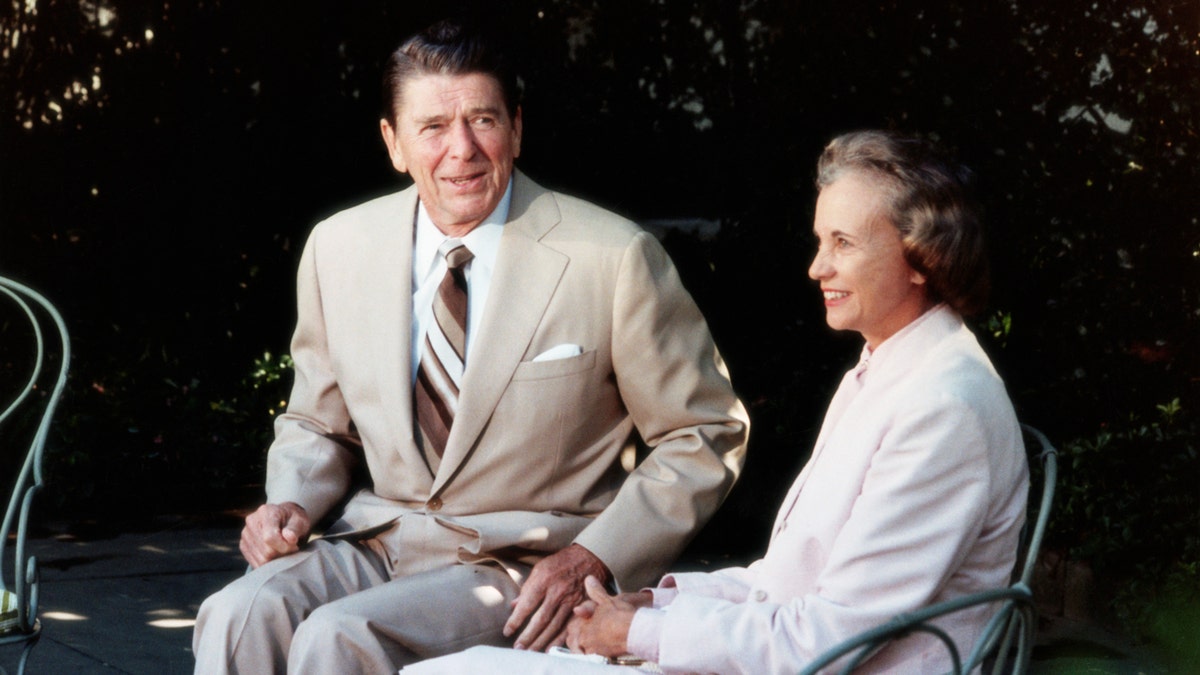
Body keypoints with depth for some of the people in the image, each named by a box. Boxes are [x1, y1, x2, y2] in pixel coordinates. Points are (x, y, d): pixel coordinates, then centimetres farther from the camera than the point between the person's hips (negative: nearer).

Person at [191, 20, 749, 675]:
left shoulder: (615, 259, -8)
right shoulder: (338, 249, 4)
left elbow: (705, 435, -1)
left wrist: (596, 559, -12)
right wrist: (293, 501, -4)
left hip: (525, 568, -4)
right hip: (375, 543, 4)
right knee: (237, 618, -27)